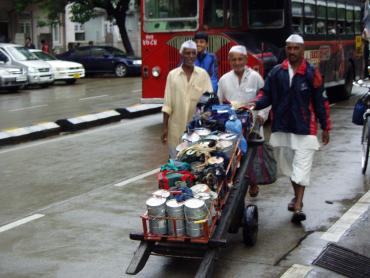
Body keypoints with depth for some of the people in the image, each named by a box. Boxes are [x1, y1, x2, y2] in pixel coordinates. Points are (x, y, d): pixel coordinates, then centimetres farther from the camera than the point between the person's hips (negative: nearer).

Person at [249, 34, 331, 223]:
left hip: (304, 128, -4)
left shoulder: (312, 73, -4)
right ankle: (297, 197, 34)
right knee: (288, 164, 15)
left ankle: (298, 206, -11)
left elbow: (321, 101, -1)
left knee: (302, 166, -9)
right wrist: (256, 103, -16)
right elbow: (266, 95, 6)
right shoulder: (276, 72, 4)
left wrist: (325, 128, 2)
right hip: (282, 127, 4)